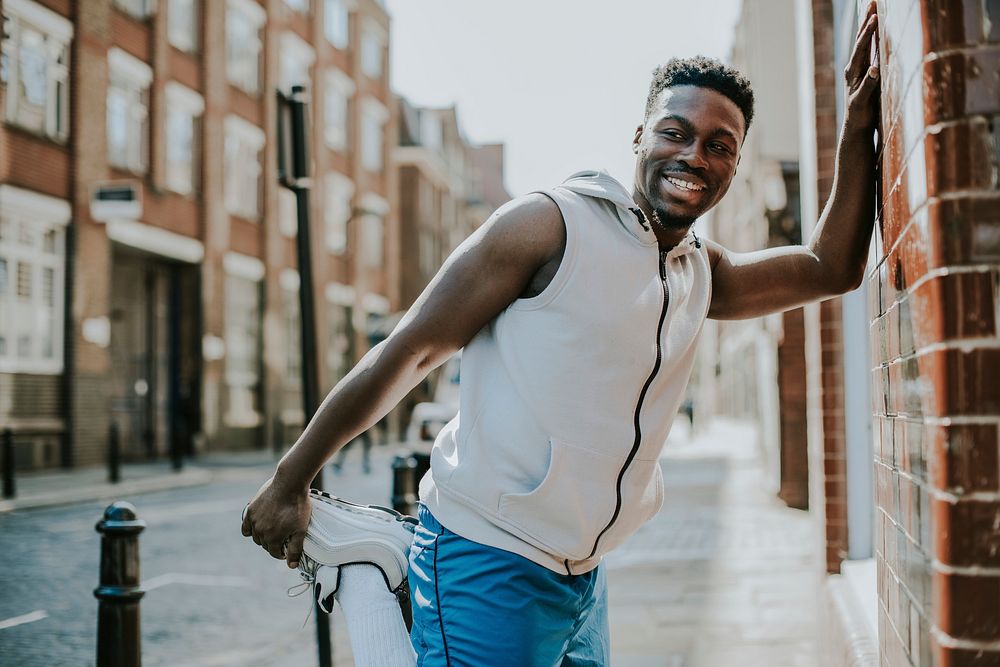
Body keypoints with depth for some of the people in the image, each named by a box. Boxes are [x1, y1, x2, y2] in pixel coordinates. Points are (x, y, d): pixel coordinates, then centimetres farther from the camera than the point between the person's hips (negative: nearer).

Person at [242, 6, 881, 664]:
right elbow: (406, 353, -9)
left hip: (582, 578, 7)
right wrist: (290, 482, -6)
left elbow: (831, 268, 18)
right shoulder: (552, 226, -10)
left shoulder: (703, 275, 12)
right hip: (487, 565, -7)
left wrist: (858, 126, 9)